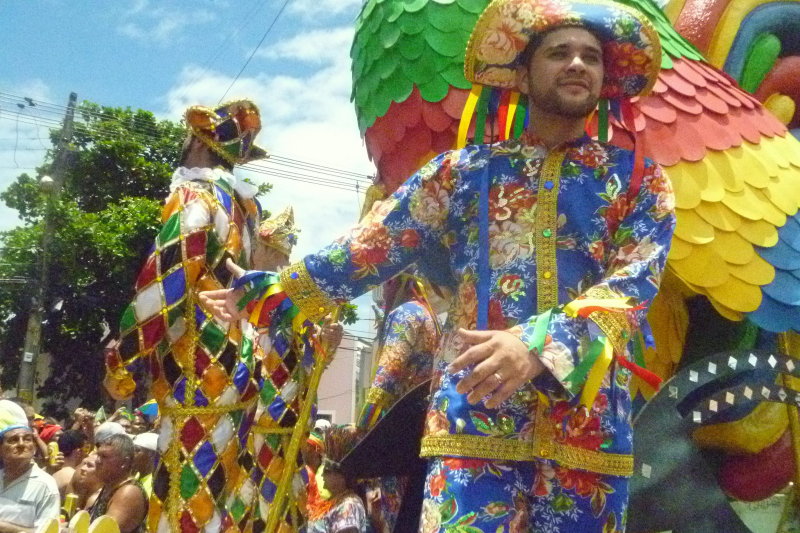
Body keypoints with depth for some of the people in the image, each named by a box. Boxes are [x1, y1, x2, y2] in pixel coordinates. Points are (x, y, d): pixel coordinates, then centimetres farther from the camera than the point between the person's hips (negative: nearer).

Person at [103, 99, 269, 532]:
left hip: (202, 373, -9)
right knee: (215, 495, 13)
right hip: (235, 366, 9)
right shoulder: (242, 205, 17)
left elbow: (164, 285, -16)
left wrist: (120, 361, -10)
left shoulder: (195, 194, -8)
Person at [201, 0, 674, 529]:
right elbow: (370, 248, 14)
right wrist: (266, 292, 16)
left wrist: (542, 344, -25)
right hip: (474, 411, 0)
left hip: (588, 420, 1)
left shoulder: (638, 177, 10)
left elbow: (636, 278, -7)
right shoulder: (467, 168, 11)